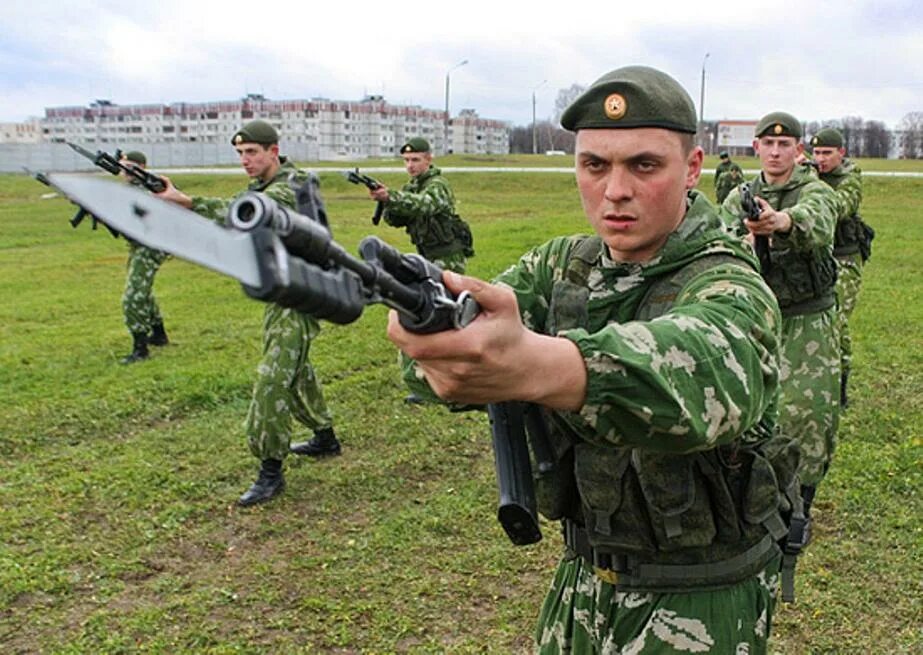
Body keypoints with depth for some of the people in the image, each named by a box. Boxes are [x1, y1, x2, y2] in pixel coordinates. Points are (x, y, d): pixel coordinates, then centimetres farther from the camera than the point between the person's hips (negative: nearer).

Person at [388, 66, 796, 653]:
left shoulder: (729, 290, -22)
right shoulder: (563, 265, -3)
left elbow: (700, 369, -46)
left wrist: (529, 364, -65)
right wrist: (442, 335, -41)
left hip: (700, 607, -5)